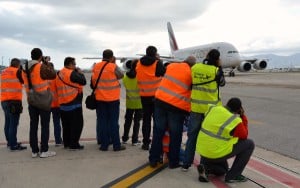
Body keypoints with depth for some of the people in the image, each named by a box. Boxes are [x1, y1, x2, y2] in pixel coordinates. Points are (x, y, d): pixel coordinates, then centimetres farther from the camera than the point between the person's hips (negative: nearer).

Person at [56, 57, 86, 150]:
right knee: (77, 124, -1)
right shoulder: (72, 73, -13)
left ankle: (66, 143, 21)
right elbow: (83, 82, -14)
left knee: (66, 125, 15)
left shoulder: (59, 74, 12)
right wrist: (80, 73, 3)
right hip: (74, 103, -8)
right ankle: (74, 144, -1)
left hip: (63, 104, 8)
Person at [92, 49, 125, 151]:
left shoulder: (96, 67, 1)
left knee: (102, 121, 8)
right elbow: (121, 75, 3)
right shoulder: (113, 66, -12)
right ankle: (116, 145, 7)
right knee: (113, 122, 4)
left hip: (99, 98, 3)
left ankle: (104, 145, 11)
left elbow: (93, 81, 8)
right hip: (113, 98, -3)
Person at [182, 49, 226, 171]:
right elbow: (222, 83, 6)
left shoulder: (195, 67, -1)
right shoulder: (216, 70, -11)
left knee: (192, 135, 12)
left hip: (196, 107, 3)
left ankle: (186, 164, 17)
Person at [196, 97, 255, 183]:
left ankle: (205, 166, 2)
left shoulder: (213, 109, 0)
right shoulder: (235, 121, -16)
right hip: (218, 153, -7)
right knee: (249, 144, 8)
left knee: (222, 170, 35)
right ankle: (233, 175, 7)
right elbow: (244, 136, 3)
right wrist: (243, 117, 5)